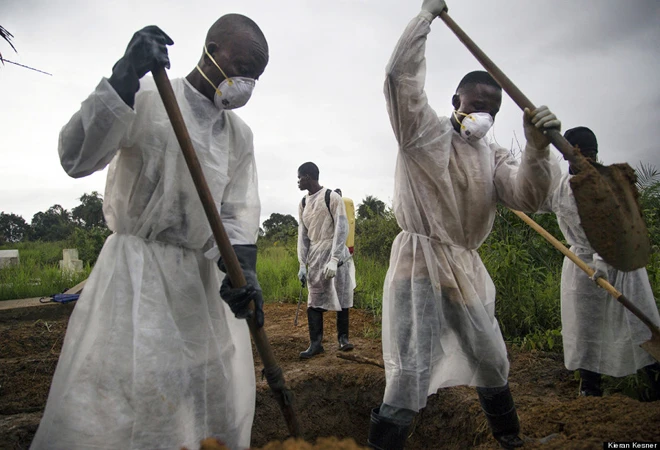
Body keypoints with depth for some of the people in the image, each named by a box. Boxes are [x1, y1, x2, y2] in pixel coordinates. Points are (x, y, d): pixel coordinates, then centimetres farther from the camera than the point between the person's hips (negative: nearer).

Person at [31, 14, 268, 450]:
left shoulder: (239, 135, 10)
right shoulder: (146, 99, -5)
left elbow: (239, 209, 2)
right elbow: (77, 159, -16)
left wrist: (242, 268, -16)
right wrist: (124, 79, -25)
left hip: (203, 272, 5)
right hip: (137, 267, -5)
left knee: (221, 390, 12)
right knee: (118, 389, -5)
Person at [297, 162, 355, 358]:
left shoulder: (332, 198, -7)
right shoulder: (303, 203, 10)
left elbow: (342, 229, -13)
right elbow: (303, 234, 10)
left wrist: (333, 259, -21)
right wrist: (302, 264, 3)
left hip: (336, 254, -5)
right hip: (315, 257, 5)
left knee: (341, 297, 2)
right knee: (313, 301, 0)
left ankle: (343, 337, 17)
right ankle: (316, 343, 4)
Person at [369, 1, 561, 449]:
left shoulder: (494, 156, 11)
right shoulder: (425, 132, -4)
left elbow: (526, 198, -5)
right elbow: (401, 75, -18)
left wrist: (537, 149, -23)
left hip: (467, 269, 7)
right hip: (420, 262, -6)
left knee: (492, 361, 21)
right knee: (411, 374, -12)